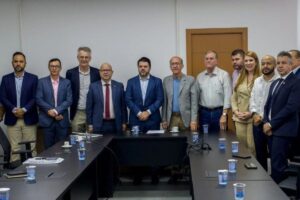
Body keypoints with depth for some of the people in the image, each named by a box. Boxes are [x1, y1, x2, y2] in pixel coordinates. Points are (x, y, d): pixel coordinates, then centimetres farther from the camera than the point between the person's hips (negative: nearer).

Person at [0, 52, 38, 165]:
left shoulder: (33, 78, 3)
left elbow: (35, 98, -3)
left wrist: (24, 110, -15)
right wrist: (14, 110, -13)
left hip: (29, 118, -1)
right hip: (12, 119, 1)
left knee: (31, 147, 1)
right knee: (14, 148, 3)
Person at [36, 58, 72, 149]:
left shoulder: (66, 82, 6)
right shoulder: (42, 81, 4)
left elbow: (69, 100, -2)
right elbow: (39, 99, -3)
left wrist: (56, 111, -14)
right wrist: (50, 110, -13)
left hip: (62, 120, 1)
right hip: (47, 120, -1)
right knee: (48, 148, 4)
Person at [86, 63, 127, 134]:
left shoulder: (119, 86, 4)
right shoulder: (93, 86, 2)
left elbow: (123, 105, 6)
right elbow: (89, 106, 3)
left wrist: (124, 122, 3)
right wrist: (90, 124, -1)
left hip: (115, 124, 1)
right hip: (98, 124, -1)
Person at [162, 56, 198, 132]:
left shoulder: (190, 80, -2)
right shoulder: (166, 80, 7)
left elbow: (194, 101, -4)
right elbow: (164, 102, 9)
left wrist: (193, 120, -10)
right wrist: (164, 120, 4)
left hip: (186, 118, -2)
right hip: (171, 118, 2)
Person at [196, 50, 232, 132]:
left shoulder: (224, 75, -4)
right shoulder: (200, 76, 9)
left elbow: (227, 96, -7)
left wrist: (224, 115, -12)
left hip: (219, 112, -3)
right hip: (204, 113, 3)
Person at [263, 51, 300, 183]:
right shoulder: (275, 83, 18)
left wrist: (271, 124, -14)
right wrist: (266, 123, 0)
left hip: (283, 130, -7)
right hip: (272, 129, 8)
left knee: (277, 165, -8)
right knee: (277, 163, 12)